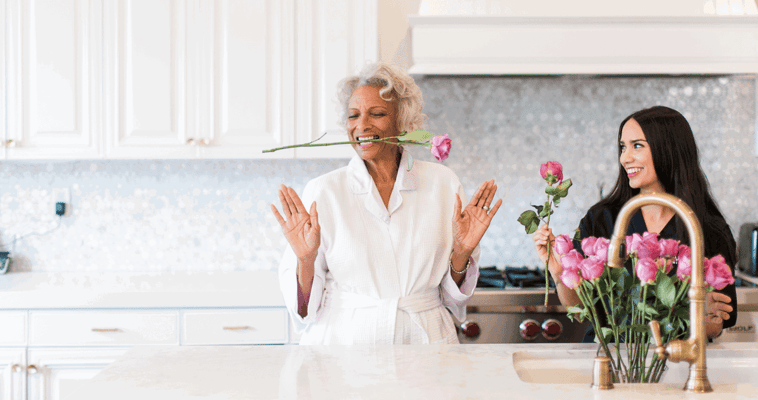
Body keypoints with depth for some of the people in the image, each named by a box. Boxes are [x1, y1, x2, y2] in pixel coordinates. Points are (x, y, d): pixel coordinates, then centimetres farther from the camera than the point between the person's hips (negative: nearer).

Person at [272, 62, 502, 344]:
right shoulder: (322, 192, 1)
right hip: (343, 342, -1)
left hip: (423, 342, 2)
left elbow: (452, 296, 12)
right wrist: (305, 260, -14)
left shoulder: (443, 184, 6)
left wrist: (461, 252, -5)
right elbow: (304, 307, 2)